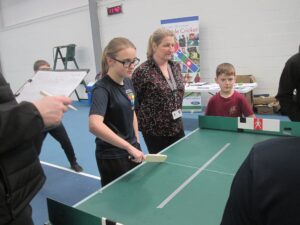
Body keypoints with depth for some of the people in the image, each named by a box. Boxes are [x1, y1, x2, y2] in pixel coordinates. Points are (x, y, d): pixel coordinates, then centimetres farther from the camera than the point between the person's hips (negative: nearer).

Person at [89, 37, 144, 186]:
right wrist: (129, 147, -35)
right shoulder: (102, 88, -21)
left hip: (132, 151, 8)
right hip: (112, 156, -8)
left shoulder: (128, 82, 2)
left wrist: (136, 142, 9)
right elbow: (94, 125, -36)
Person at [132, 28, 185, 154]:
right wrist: (141, 122, -6)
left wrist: (177, 112, 15)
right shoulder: (143, 71, -16)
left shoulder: (176, 67, 5)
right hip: (154, 131, -6)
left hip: (177, 128, 6)